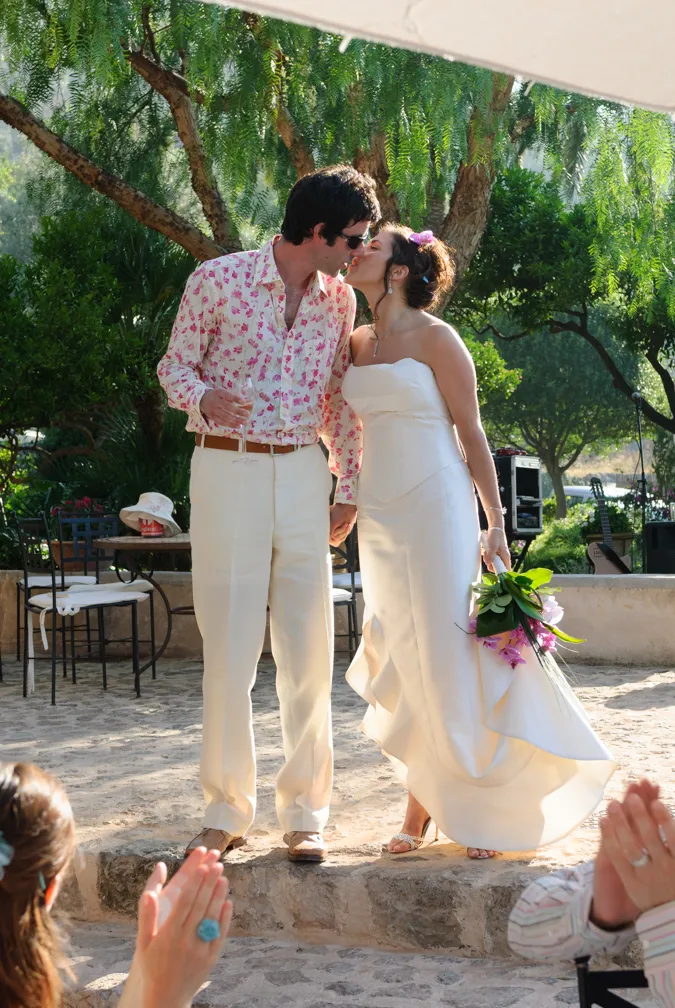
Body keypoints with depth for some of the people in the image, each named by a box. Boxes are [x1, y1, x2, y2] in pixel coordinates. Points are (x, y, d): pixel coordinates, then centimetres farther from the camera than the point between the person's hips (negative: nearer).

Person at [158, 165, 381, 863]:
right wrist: (202, 396, -20)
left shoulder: (339, 299, 9)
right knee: (229, 651, -2)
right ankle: (227, 811, 11)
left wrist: (348, 486, 14)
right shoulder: (216, 280, -4)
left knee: (309, 649, 2)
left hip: (303, 474, 4)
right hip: (227, 472, -3)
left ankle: (304, 812, 12)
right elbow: (175, 364, 3)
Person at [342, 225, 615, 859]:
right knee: (400, 658, 6)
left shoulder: (434, 338, -6)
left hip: (435, 508, -6)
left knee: (446, 651, -7)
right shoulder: (357, 343, 12)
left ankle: (478, 806, 3)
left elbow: (471, 434, -5)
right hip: (379, 513, 6)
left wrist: (496, 523, -7)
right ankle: (420, 804, 13)